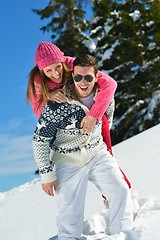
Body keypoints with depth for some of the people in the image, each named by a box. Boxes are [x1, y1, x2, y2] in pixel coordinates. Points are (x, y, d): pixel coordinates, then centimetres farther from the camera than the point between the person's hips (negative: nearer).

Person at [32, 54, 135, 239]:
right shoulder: (56, 106, -24)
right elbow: (39, 140, -15)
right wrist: (46, 174, -14)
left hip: (98, 154, 4)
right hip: (68, 162, -4)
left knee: (121, 192, -4)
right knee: (71, 214, -2)